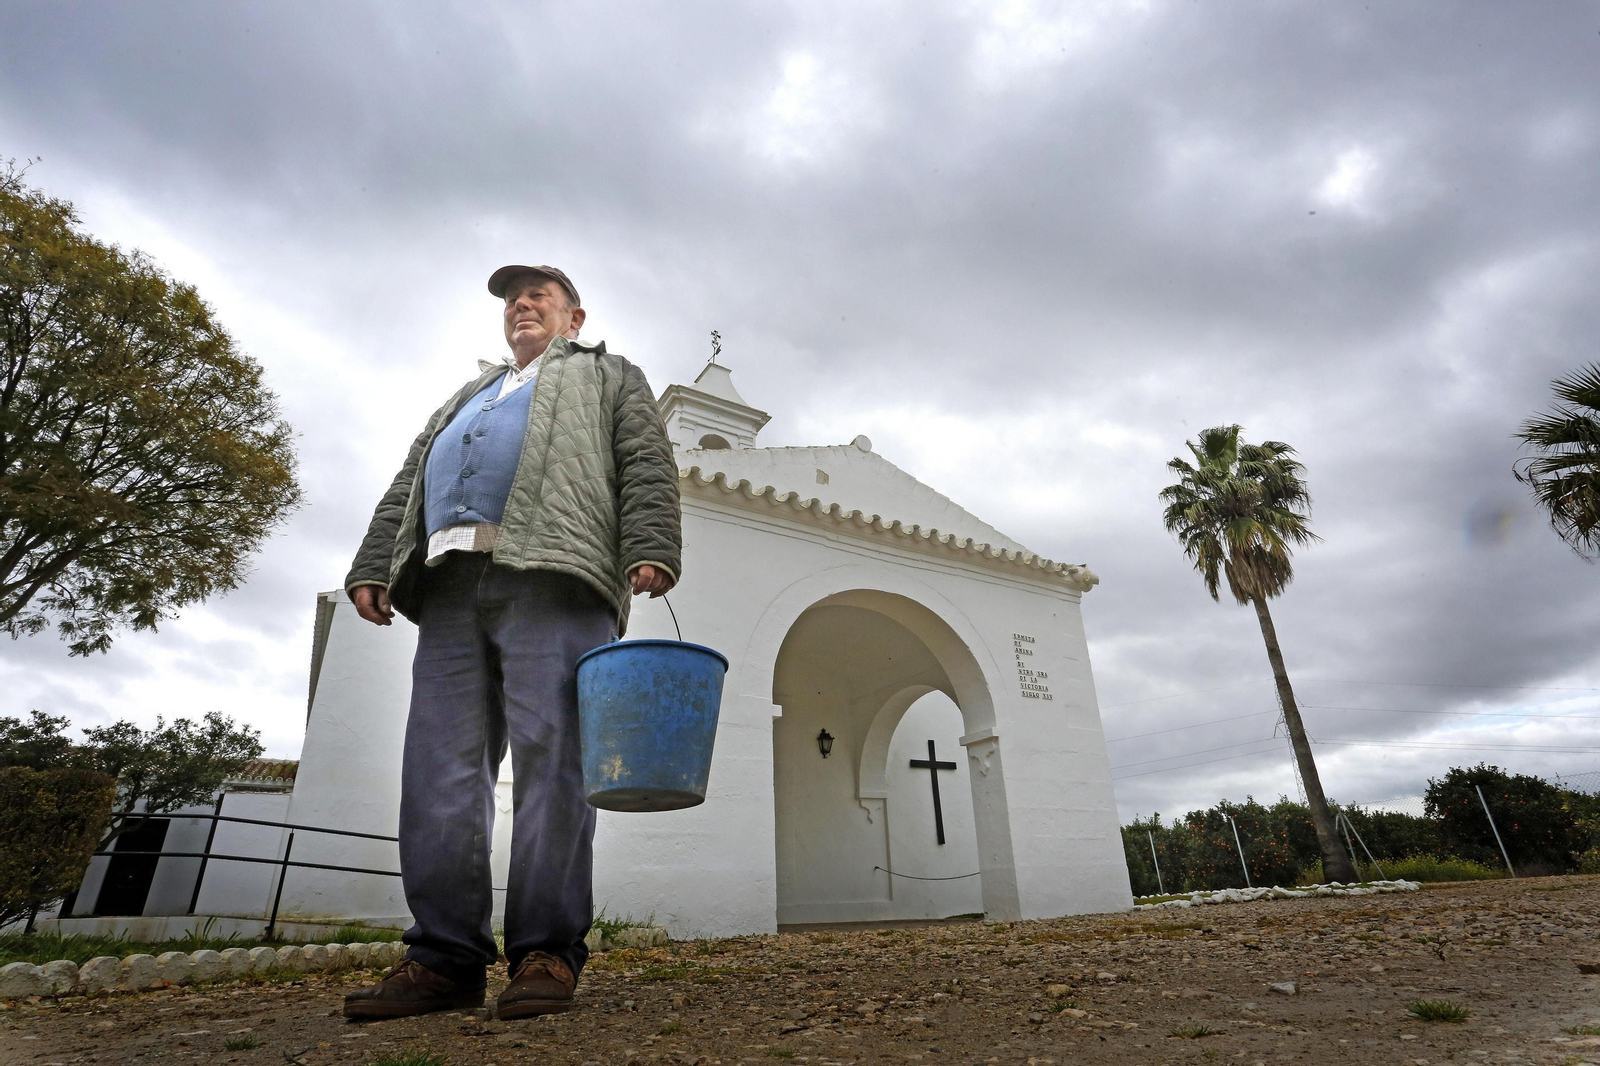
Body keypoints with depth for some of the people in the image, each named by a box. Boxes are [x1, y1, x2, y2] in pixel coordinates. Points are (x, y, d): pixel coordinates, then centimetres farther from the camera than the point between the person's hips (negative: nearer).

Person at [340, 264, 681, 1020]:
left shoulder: (608, 377, 21)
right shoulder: (464, 399, 37)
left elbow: (648, 468, 4)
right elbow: (406, 489, 27)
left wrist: (650, 550, -14)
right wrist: (373, 566, 12)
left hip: (553, 576, -5)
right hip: (451, 583, 6)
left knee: (549, 762, -11)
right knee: (439, 770, -2)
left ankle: (547, 952, -5)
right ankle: (446, 957, 4)